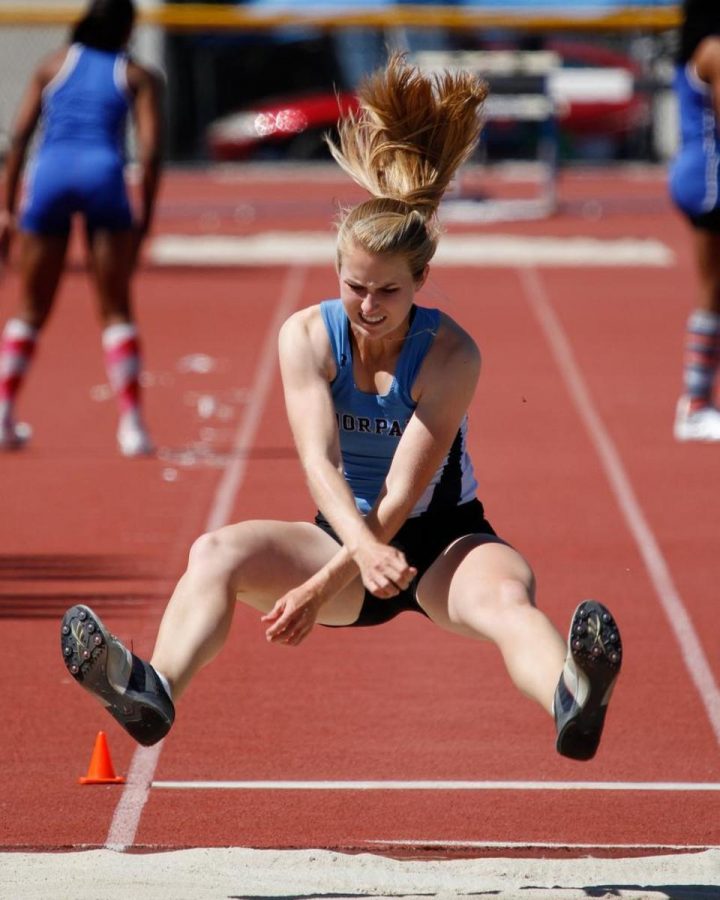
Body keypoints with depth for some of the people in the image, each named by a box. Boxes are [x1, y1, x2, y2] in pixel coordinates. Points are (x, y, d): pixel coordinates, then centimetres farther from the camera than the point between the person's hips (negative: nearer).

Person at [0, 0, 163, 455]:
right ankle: (132, 424, -5)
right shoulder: (138, 76, 15)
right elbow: (151, 149, 2)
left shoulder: (54, 65, 21)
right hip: (103, 175, -2)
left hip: (48, 177, 2)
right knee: (117, 311, 5)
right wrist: (144, 220, 4)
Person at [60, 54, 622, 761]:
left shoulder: (449, 354, -18)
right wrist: (365, 548, -42)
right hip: (346, 536, 3)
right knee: (218, 551, -24)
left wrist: (325, 584, -31)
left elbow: (403, 492, -23)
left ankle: (572, 705, -68)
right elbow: (319, 463, -22)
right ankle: (154, 693, -49)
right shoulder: (307, 337, -9)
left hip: (441, 541, -3)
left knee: (507, 595, -37)